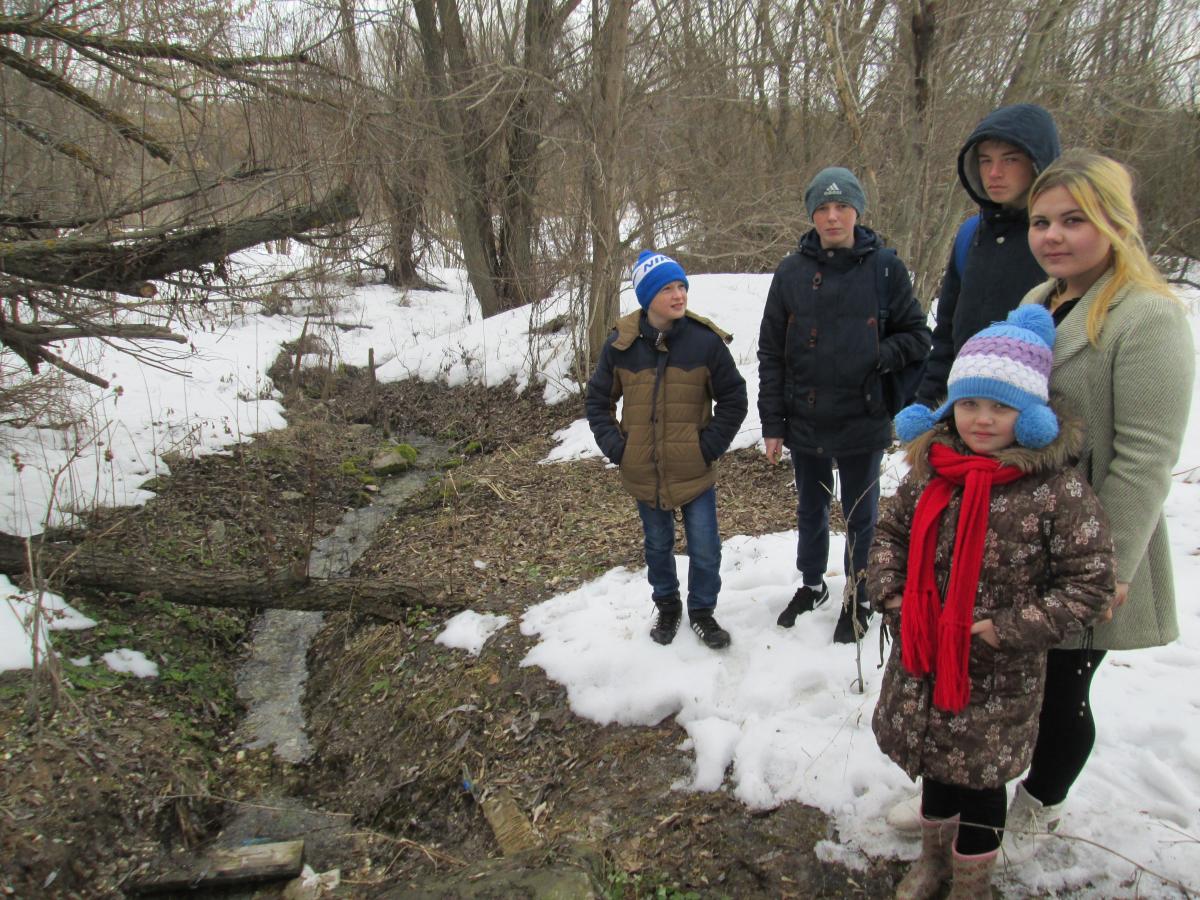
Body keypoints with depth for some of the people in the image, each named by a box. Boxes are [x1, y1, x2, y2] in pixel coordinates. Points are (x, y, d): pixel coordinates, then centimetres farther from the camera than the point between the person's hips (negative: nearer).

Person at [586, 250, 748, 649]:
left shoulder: (706, 341, -11)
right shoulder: (621, 343, -7)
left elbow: (734, 399, -2)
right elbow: (598, 400, 5)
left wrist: (711, 445, -8)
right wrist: (615, 446, -4)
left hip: (695, 472, -1)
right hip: (643, 473, 1)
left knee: (705, 549, 7)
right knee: (658, 546, 19)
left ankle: (702, 611, 30)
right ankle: (667, 606, 40)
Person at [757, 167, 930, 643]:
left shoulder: (885, 267, -7)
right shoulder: (791, 272, -1)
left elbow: (917, 336, 1)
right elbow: (771, 352, 2)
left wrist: (876, 358, -19)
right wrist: (772, 423, -1)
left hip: (863, 420, -2)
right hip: (804, 421, 2)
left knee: (860, 517, 13)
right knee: (810, 510, 20)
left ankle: (857, 600, 32)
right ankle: (811, 585, 41)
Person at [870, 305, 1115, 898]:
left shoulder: (1057, 489, -18)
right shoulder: (931, 468, -4)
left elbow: (1091, 585, -15)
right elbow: (890, 532, 8)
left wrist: (1005, 630, -19)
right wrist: (894, 600, -5)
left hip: (998, 677, -4)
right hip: (925, 661, 4)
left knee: (979, 776, 14)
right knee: (934, 763, 23)